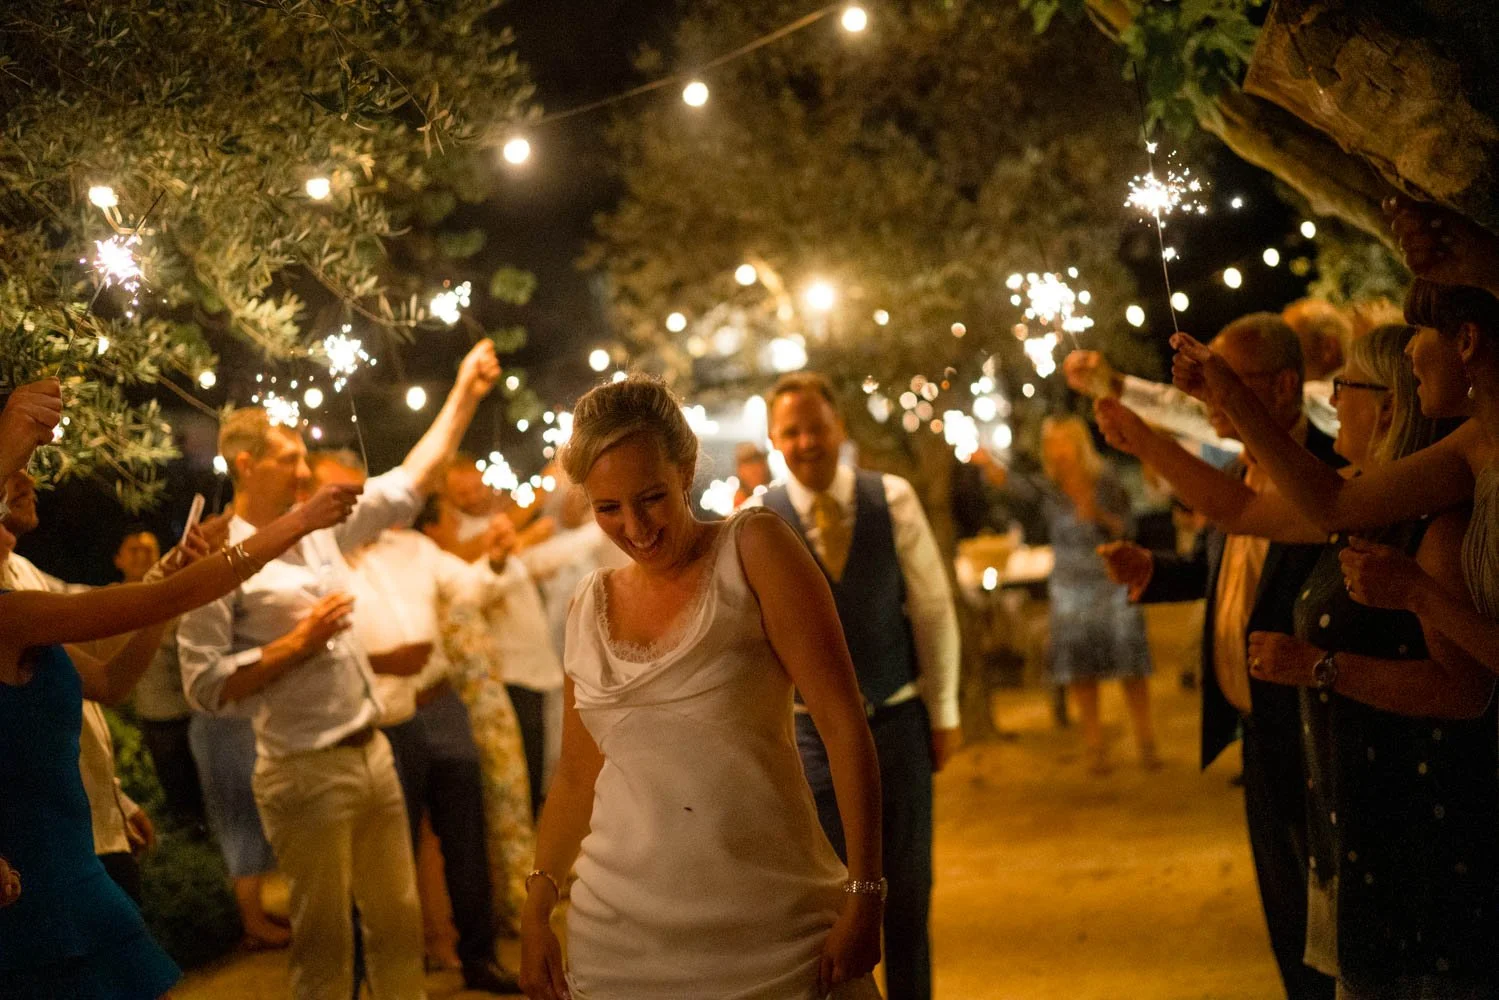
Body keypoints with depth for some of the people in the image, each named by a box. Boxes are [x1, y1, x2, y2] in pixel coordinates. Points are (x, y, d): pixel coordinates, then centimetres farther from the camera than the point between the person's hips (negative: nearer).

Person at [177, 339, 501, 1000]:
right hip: (306, 772, -7)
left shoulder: (320, 531, 9)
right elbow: (205, 685, -16)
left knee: (399, 923, 14)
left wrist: (465, 393, 13)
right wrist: (298, 644, -19)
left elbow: (408, 482, 15)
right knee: (325, 945, 2)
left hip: (372, 753, 7)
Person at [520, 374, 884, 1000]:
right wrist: (535, 913, 9)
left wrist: (864, 897, -14)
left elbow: (844, 725, -9)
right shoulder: (590, 606, 10)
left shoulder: (752, 550, -4)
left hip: (773, 934, -4)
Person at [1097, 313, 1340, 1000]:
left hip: (1313, 744, -9)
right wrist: (1150, 570, 1)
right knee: (1286, 917, 21)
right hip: (1261, 737, 9)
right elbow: (1215, 569, 19)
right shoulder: (1240, 474, 8)